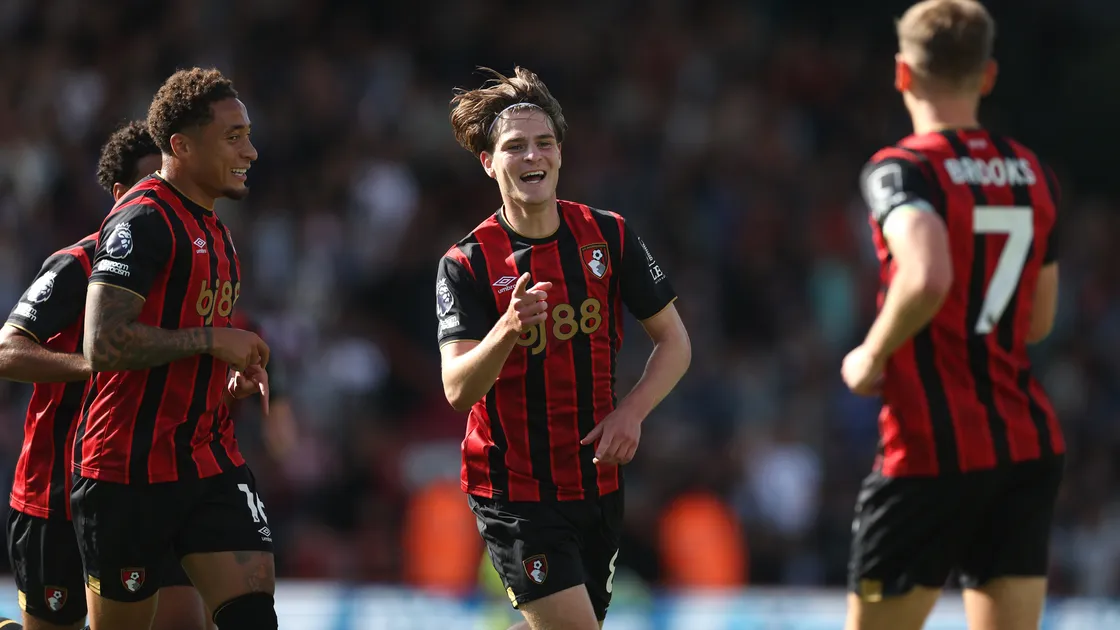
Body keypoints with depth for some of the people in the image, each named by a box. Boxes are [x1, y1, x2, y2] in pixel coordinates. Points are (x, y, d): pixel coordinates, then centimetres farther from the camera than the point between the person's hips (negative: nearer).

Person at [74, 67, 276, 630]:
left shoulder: (214, 230, 17)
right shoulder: (142, 220, -14)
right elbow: (103, 346, -24)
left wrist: (235, 374, 12)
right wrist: (213, 340, -18)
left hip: (209, 458, 8)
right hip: (129, 471, -8)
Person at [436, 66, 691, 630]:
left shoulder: (609, 237, 0)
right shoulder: (466, 264, -10)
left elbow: (674, 342, 6)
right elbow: (457, 389, -20)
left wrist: (630, 412, -11)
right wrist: (507, 329, -39)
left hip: (597, 481, 5)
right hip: (513, 492, -5)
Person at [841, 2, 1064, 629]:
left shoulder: (901, 170, -11)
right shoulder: (1033, 173, 10)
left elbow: (927, 278, -29)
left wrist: (873, 355, -13)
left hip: (932, 453, -6)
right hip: (1030, 447, 6)